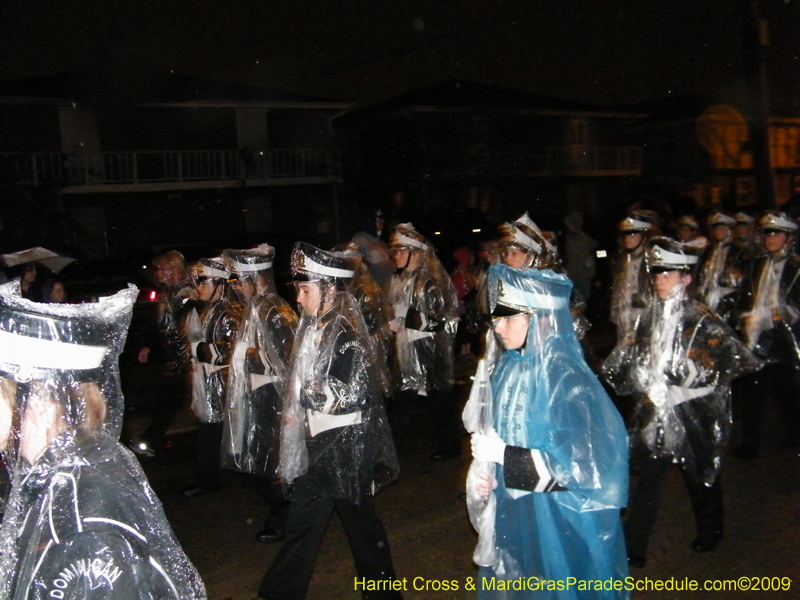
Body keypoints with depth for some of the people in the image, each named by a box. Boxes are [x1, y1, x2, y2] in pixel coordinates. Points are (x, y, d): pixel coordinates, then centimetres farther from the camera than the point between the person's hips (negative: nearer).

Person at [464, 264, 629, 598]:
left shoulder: (567, 380, -23)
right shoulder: (507, 368, -2)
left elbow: (586, 466, -26)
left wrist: (505, 455, -25)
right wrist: (482, 469, -7)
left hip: (558, 523, -6)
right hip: (511, 512, 7)